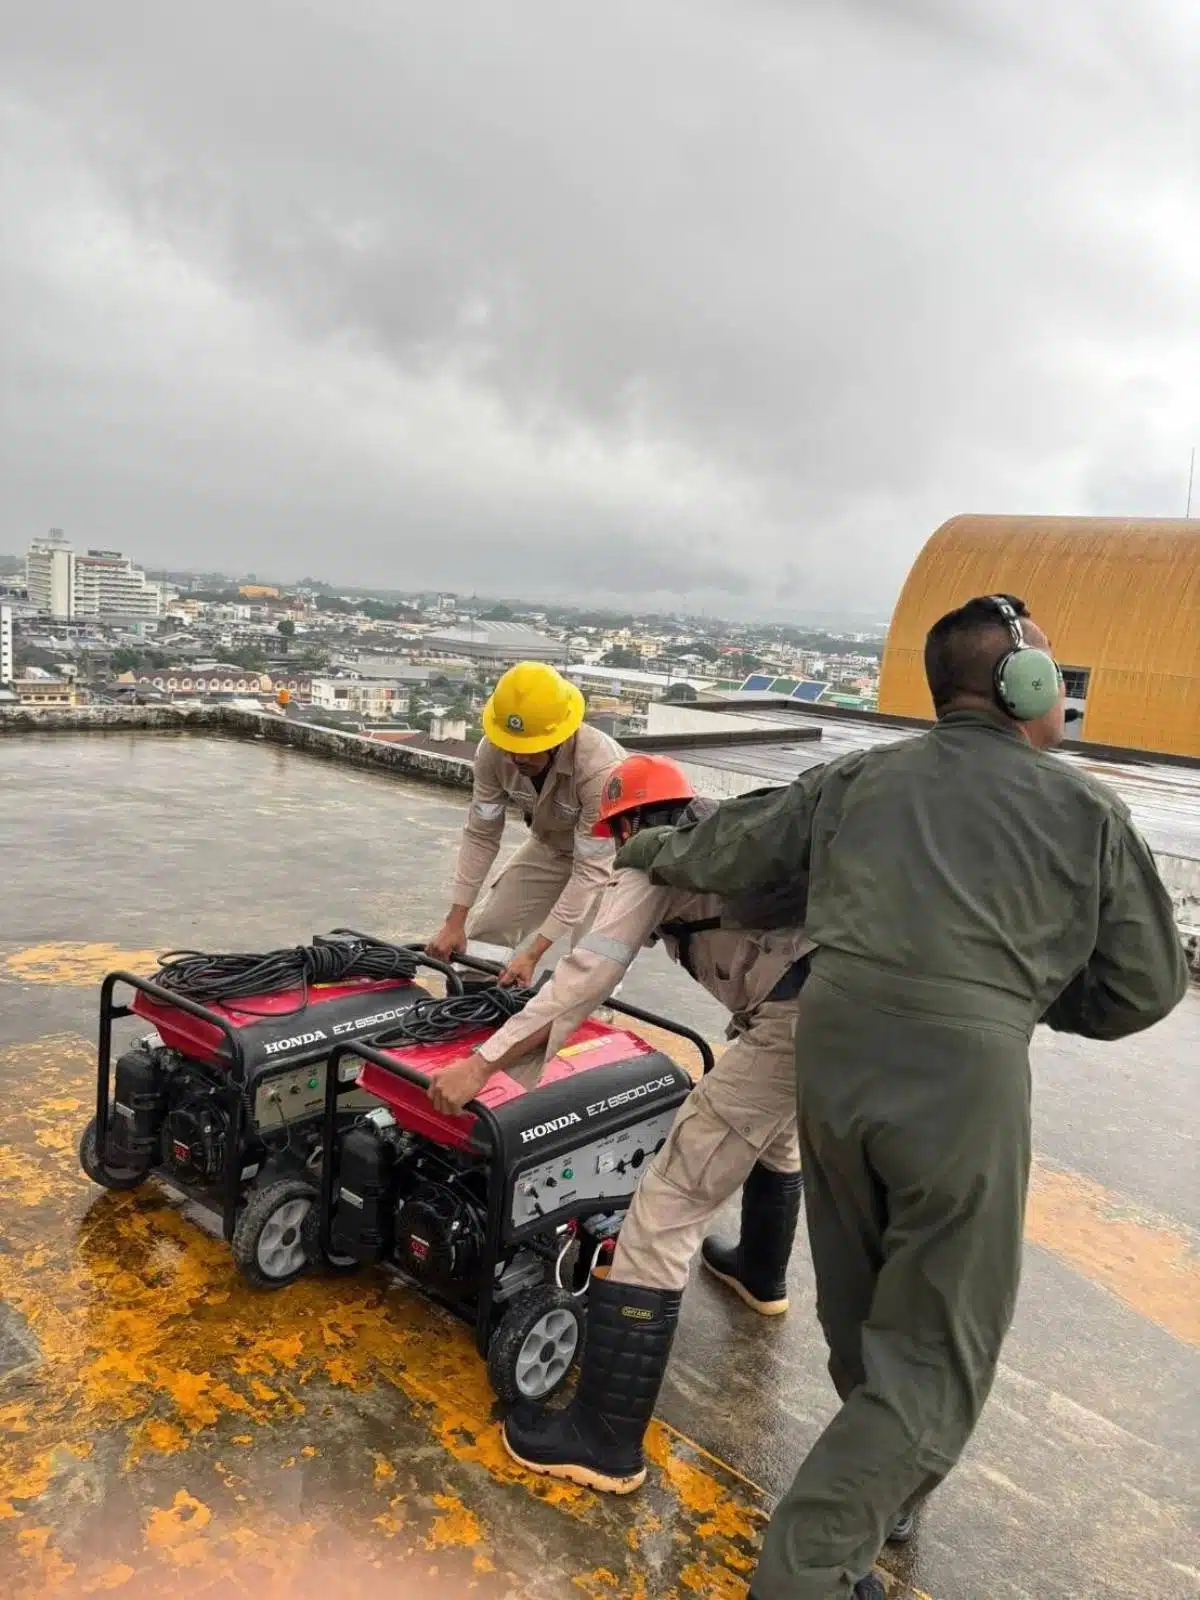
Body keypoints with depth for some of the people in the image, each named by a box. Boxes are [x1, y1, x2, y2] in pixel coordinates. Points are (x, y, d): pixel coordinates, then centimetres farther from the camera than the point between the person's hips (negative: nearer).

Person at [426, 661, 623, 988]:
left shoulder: (599, 768, -39)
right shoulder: (493, 751, -25)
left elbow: (591, 870, -35)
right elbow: (480, 835, -15)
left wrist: (533, 953, -35)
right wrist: (455, 922, -18)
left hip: (612, 850, -4)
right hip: (551, 846, 5)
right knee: (484, 935, 1)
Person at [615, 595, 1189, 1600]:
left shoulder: (860, 779, 12)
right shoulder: (1087, 810, 5)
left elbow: (731, 849, 20)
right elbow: (1145, 986, 11)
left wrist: (651, 853, 39)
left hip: (834, 1046, 5)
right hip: (965, 1070, -4)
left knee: (861, 1301, 25)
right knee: (938, 1349, 11)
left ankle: (889, 1483, 48)